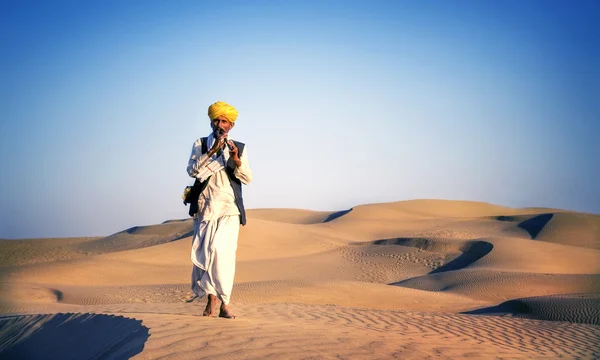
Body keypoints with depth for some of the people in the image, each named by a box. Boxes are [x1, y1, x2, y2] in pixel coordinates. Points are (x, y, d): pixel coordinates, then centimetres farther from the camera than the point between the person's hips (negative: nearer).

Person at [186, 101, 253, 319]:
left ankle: (224, 304, -10)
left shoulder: (240, 148, 10)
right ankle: (212, 300, 7)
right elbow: (192, 170, -5)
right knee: (204, 251, -2)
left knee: (222, 251, -15)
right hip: (205, 207, 1)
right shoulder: (200, 145, 10)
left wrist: (236, 159, -13)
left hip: (229, 209, -1)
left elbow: (247, 179, 3)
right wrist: (212, 151, -13)